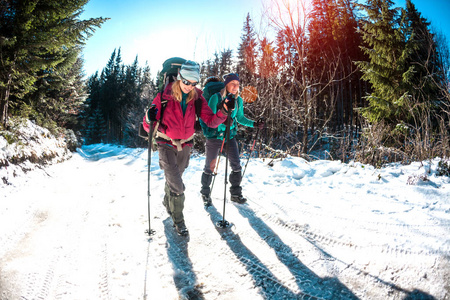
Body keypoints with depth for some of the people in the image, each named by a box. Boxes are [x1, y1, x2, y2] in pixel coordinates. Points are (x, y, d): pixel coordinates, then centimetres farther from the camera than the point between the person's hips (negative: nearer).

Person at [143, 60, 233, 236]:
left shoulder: (197, 98, -9)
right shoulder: (164, 96, -18)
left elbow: (212, 122, -12)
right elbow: (148, 127, -16)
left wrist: (223, 111, -29)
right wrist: (150, 119, -39)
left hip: (185, 145, 4)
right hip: (167, 144, -3)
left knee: (175, 177, 23)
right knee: (176, 184, -10)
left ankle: (167, 201, 53)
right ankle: (178, 219, 11)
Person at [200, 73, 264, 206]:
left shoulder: (238, 100, 3)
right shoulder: (216, 97, -13)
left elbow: (240, 118, 12)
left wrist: (254, 124, -1)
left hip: (230, 136, 4)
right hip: (214, 136, -4)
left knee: (236, 166, 2)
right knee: (209, 167, 6)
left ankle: (236, 194, 20)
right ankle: (205, 193, 25)